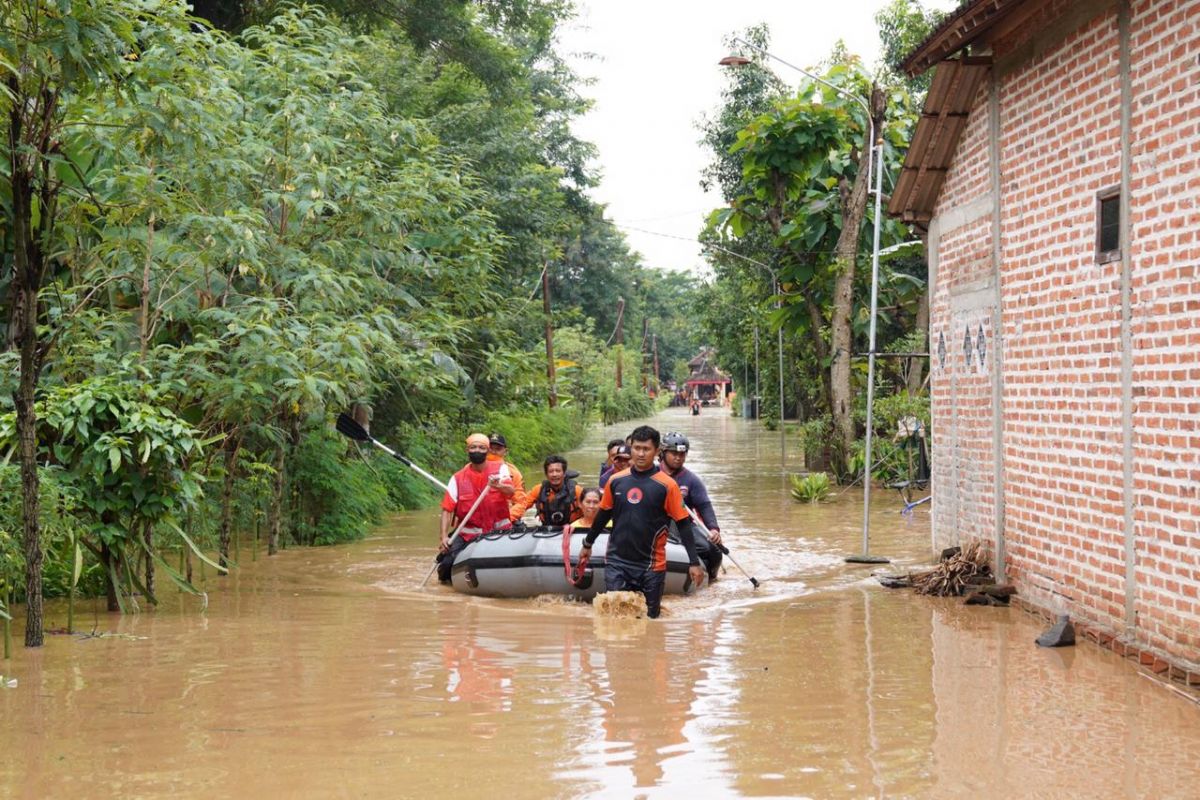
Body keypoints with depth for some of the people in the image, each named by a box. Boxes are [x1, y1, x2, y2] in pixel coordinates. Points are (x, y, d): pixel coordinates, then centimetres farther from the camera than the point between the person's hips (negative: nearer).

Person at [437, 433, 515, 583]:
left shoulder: (500, 468, -1)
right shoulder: (457, 478, 0)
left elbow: (510, 491, -19)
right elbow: (447, 509, -5)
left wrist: (499, 486, -43)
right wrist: (444, 537, -18)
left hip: (499, 531, 0)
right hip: (468, 535, 0)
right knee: (448, 562, -16)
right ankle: (446, 575, 22)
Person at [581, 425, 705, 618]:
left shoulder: (667, 485, -8)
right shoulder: (616, 481, 3)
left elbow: (683, 523, -6)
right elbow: (604, 514, 18)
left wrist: (694, 562, -11)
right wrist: (588, 544, 27)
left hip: (651, 565, -2)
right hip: (617, 561, 2)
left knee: (649, 618, 6)